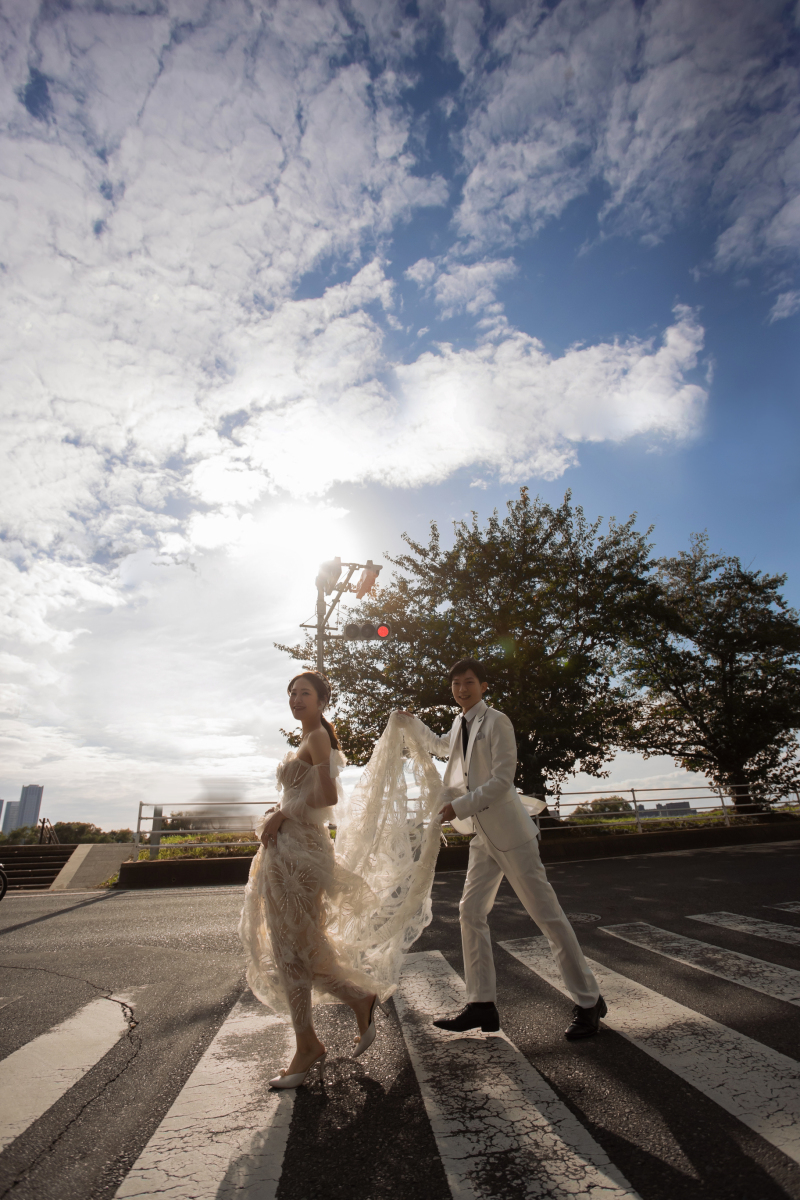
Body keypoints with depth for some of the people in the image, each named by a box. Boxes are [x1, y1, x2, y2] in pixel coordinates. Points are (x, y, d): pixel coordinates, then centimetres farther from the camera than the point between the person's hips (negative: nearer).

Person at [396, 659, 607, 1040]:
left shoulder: (496, 721, -13)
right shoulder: (460, 724, 10)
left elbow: (502, 780, -19)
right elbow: (442, 747, 34)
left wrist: (460, 806, -18)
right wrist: (412, 723, 26)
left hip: (509, 832, -8)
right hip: (483, 836, 8)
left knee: (546, 913, 0)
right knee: (471, 912, 7)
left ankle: (589, 1002, 15)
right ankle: (482, 1005, 18)